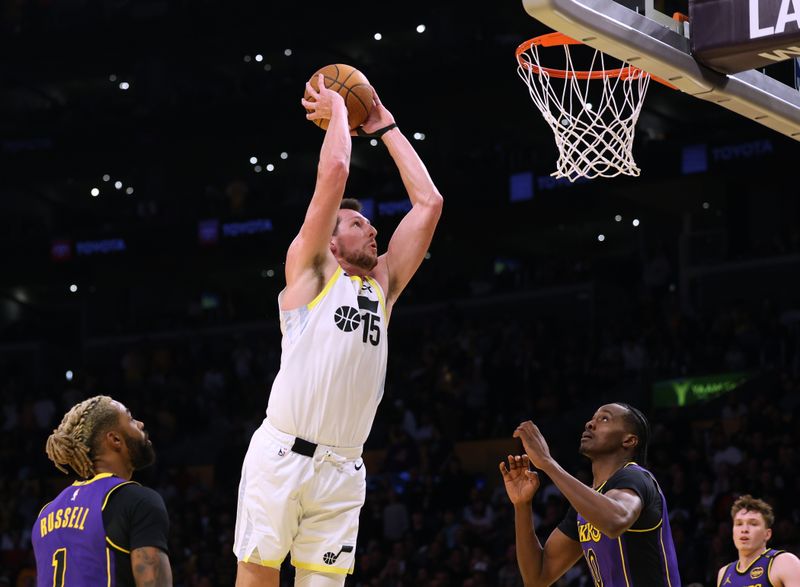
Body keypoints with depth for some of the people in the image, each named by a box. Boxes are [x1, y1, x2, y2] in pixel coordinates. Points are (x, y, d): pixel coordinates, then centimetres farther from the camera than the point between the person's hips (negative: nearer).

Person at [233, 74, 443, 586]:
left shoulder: (383, 283, 20)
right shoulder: (310, 268, 6)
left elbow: (429, 202, 18)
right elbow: (334, 172, -4)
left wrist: (384, 127, 21)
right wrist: (337, 110, 10)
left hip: (343, 468, 5)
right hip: (283, 453, -5)